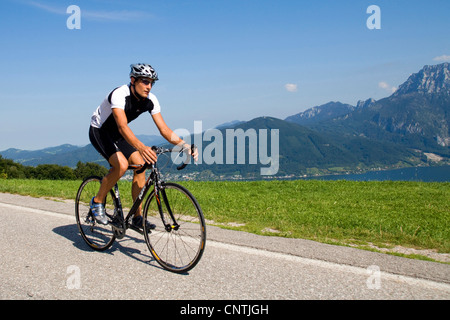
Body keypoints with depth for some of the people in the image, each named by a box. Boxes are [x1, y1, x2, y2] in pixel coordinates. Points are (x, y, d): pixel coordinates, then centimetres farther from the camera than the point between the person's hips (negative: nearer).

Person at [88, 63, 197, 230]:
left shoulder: (150, 100, -14)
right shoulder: (119, 95, -33)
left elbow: (164, 129, -16)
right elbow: (123, 127, -47)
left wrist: (185, 145, -32)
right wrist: (141, 147, -63)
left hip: (117, 134, 6)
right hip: (99, 131, -6)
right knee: (121, 165, -28)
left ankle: (137, 217, 0)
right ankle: (97, 201, -5)